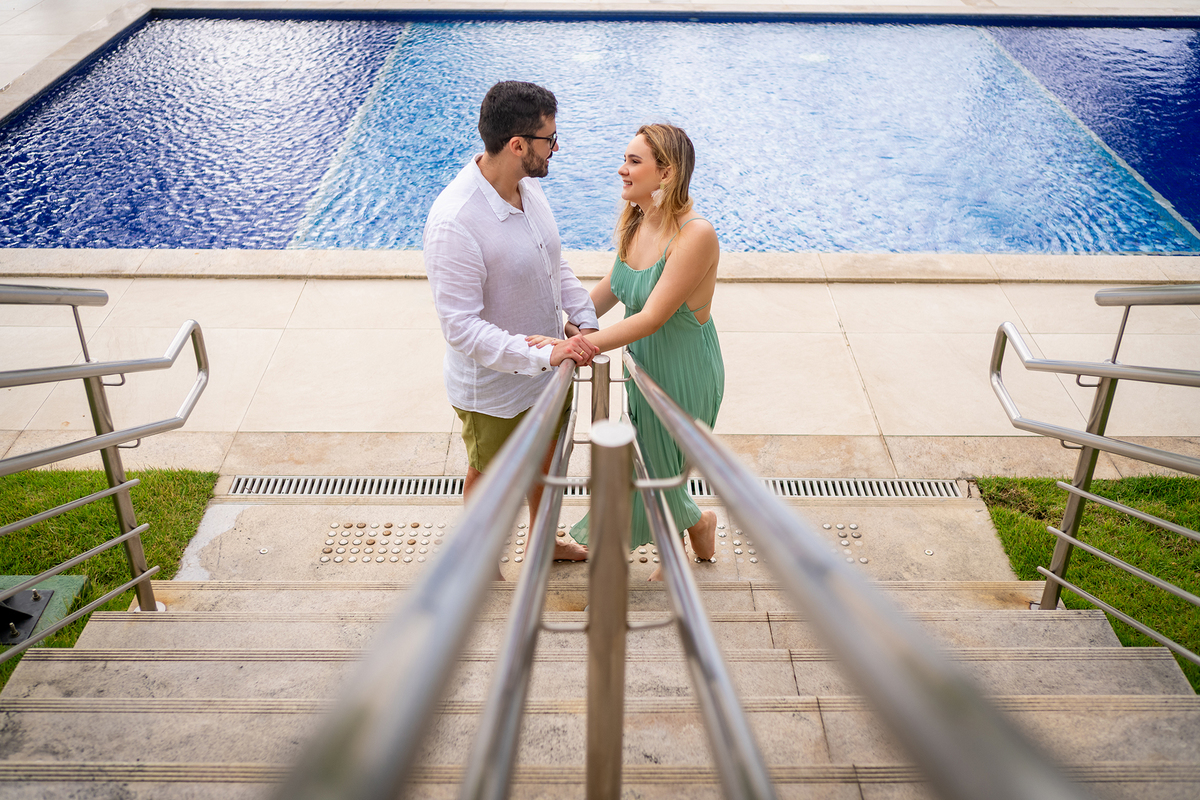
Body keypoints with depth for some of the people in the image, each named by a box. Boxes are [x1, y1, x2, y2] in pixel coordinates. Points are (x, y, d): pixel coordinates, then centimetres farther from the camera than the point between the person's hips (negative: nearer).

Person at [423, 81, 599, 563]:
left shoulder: (527, 185, -6)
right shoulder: (454, 223, -33)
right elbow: (461, 327, -32)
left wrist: (584, 318, -8)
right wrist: (544, 354, -37)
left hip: (547, 366, 8)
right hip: (492, 387, -7)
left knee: (546, 455, 28)